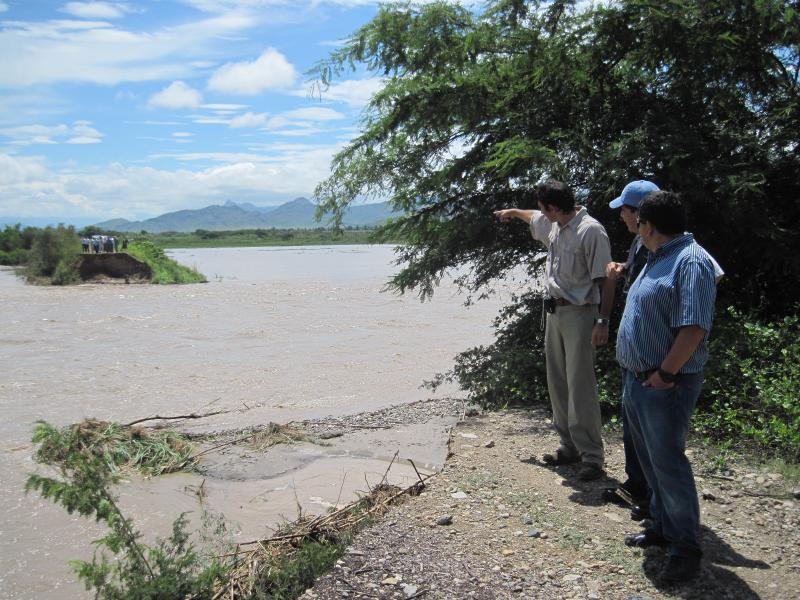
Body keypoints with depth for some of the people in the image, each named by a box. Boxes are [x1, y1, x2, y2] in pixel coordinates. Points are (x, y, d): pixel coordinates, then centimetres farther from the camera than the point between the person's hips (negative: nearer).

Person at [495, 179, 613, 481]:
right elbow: (534, 218, 35)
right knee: (558, 384, 12)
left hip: (578, 315, -9)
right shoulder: (554, 225, 10)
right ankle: (570, 447, 22)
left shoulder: (591, 231, -16)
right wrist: (512, 211, 51)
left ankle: (592, 456, -2)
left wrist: (603, 321, -23)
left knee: (580, 387, -9)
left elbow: (604, 279, -18)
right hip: (553, 312, 9)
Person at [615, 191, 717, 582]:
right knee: (651, 459, 18)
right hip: (637, 379, 10)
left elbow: (693, 328, -25)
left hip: (665, 385, -10)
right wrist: (635, 373, 16)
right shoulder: (657, 260, 14)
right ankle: (663, 527, 34)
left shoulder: (691, 262, -17)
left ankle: (685, 548, 11)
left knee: (667, 463, -3)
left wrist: (665, 374, -23)